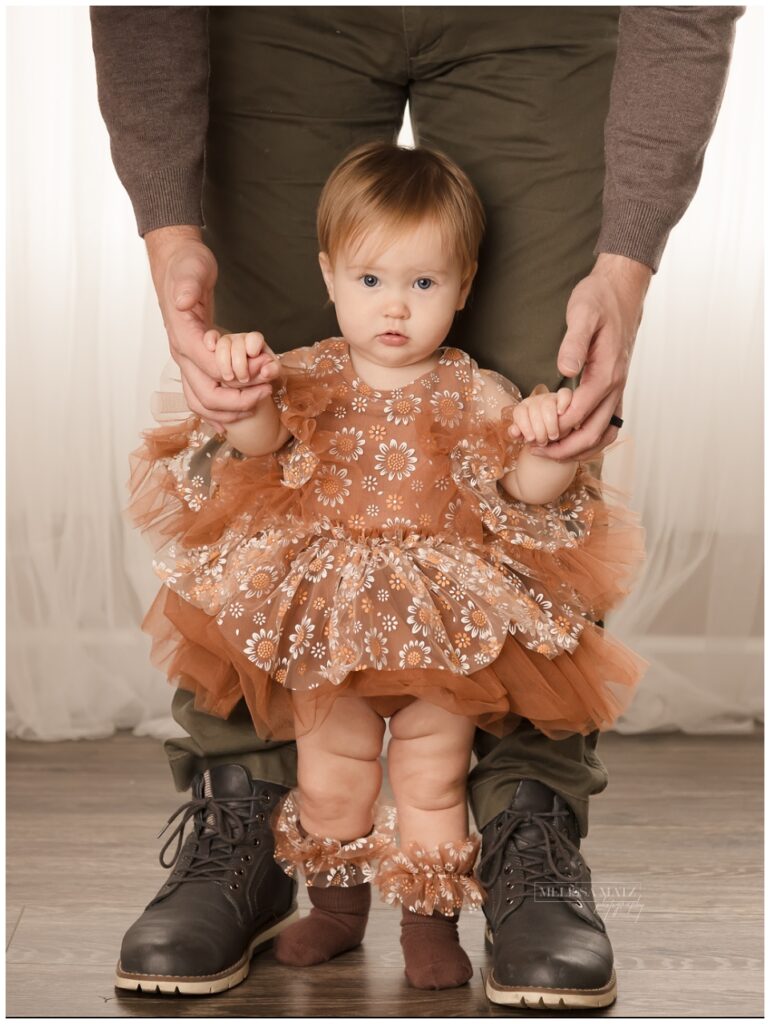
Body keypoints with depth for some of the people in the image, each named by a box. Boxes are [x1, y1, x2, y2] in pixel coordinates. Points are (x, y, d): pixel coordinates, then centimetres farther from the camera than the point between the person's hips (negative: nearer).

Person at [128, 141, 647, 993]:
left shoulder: (473, 394, -5)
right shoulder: (308, 377, -3)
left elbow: (530, 490, -12)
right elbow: (257, 443, -18)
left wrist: (549, 440, -33)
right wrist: (246, 387, -39)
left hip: (446, 628, -1)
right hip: (326, 623, 2)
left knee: (432, 781, 9)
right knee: (328, 782, 15)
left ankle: (430, 921, 27)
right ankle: (336, 906, 37)